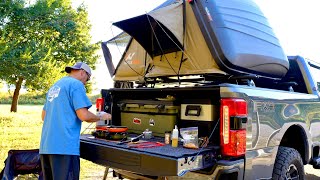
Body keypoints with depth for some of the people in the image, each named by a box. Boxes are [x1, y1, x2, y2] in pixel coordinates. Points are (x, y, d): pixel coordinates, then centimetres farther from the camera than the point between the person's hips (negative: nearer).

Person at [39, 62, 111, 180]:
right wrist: (101, 117, 3)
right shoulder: (76, 84, -5)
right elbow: (84, 116, -14)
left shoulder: (54, 87, 21)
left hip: (46, 146, 9)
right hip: (64, 146, -9)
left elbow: (44, 116, 26)